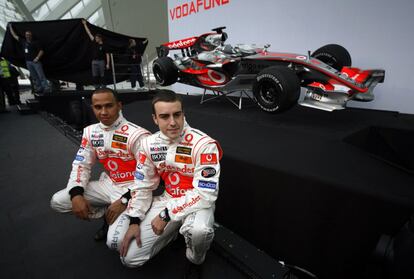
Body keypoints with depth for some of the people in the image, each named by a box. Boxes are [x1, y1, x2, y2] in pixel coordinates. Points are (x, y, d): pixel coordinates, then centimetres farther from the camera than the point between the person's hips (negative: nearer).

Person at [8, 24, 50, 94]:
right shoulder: (23, 41, 12)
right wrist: (10, 26, 25)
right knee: (34, 77, 5)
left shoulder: (35, 43, -2)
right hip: (28, 62, 5)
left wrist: (37, 58, -15)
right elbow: (14, 35, 20)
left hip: (36, 61, -5)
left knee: (41, 75, -9)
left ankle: (46, 88, -12)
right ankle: (39, 88, 9)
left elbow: (41, 51, -5)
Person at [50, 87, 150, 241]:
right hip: (108, 185, 7)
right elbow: (81, 164, 5)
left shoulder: (136, 134, -21)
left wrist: (124, 200, -25)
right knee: (57, 201, 0)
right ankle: (109, 217, 10)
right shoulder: (91, 132, 1)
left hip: (131, 190, -6)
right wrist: (76, 194, -11)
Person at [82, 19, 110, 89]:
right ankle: (97, 87, 6)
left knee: (102, 75, -1)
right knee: (95, 76, 1)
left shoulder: (103, 46, -1)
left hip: (101, 61, -5)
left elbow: (107, 55, -4)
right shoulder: (95, 43, 10)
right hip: (94, 61, 5)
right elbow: (89, 33, 16)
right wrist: (85, 24, 19)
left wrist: (107, 64, -13)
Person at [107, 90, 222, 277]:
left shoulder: (203, 144, -24)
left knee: (198, 230, -39)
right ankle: (172, 231, 24)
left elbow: (205, 194, -26)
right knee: (130, 258, 0)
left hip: (198, 203, -4)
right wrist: (134, 221, -4)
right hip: (168, 200, 4)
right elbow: (142, 186, 3)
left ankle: (195, 261, -1)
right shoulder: (149, 144, -6)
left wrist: (167, 215, -22)